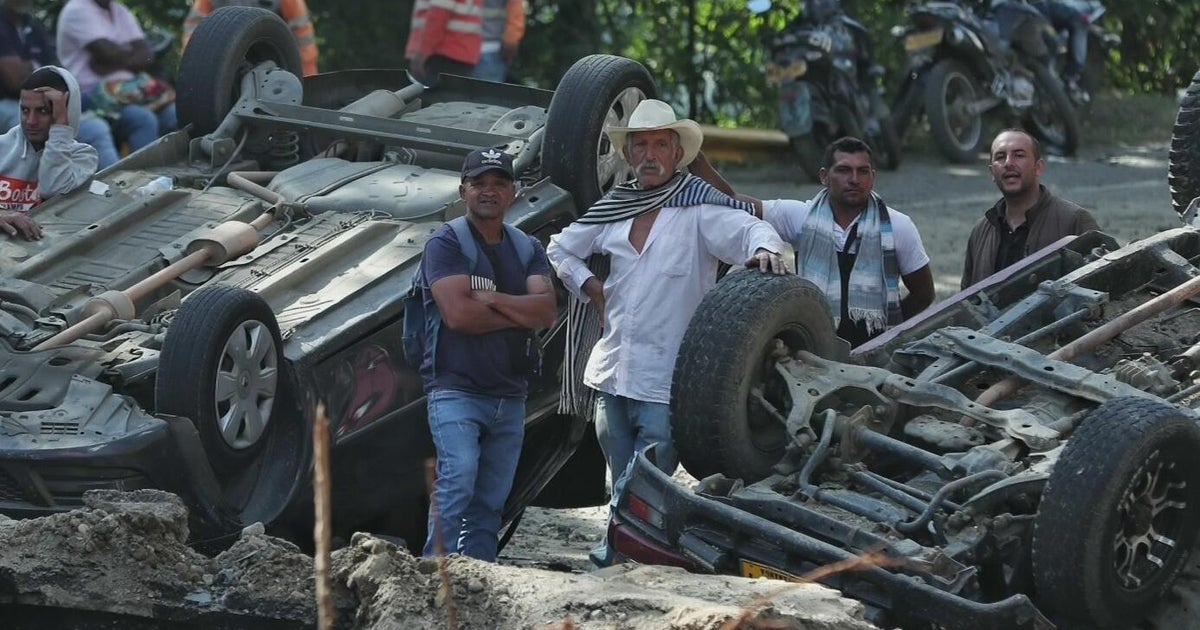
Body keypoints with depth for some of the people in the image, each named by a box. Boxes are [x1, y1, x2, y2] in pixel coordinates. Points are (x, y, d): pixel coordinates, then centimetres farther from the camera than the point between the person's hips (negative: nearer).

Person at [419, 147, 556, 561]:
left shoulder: (528, 248, 15)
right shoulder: (446, 243, -2)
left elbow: (547, 310, -1)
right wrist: (520, 315, -5)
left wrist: (493, 298, -13)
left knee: (491, 502, 6)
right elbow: (458, 314, -16)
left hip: (509, 397, 6)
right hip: (455, 390, -6)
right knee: (458, 480, -23)